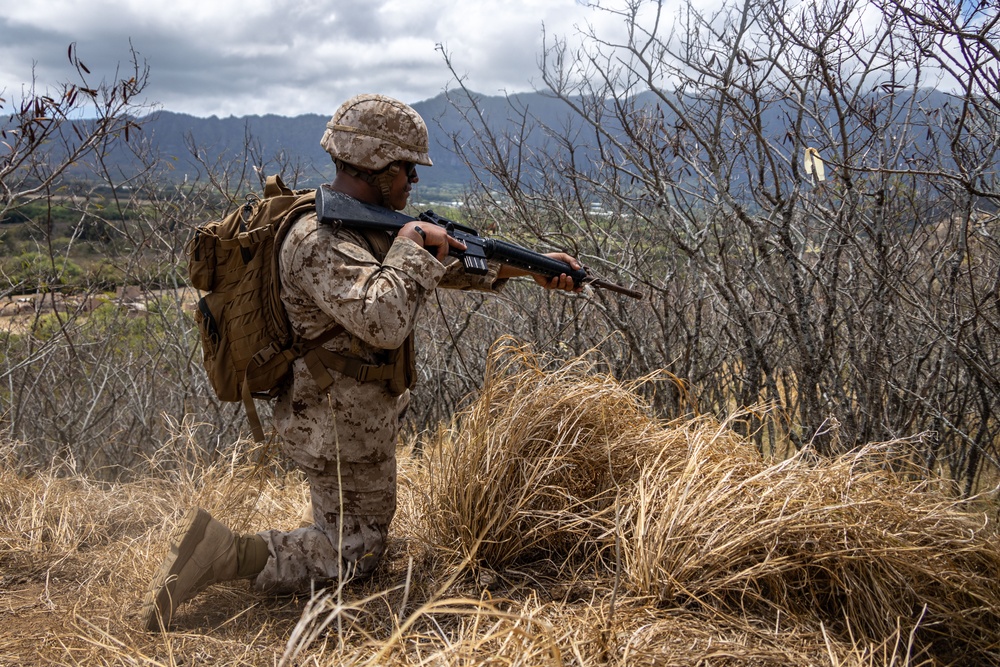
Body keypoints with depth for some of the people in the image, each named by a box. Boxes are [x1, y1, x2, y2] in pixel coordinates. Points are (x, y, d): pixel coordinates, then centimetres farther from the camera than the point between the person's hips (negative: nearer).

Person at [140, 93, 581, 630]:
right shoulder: (319, 241, -26)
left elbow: (450, 259, 14)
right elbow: (384, 321, -41)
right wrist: (411, 245, -26)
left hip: (353, 412, 10)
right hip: (342, 426, -10)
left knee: (353, 523, 27)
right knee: (356, 551, 1)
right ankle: (224, 555, -5)